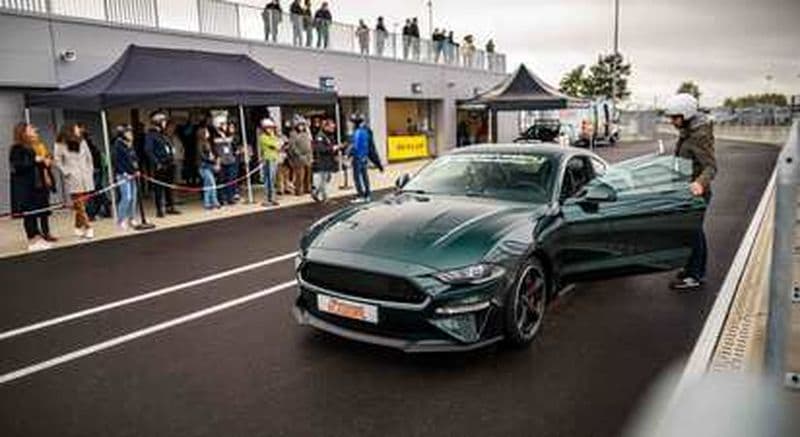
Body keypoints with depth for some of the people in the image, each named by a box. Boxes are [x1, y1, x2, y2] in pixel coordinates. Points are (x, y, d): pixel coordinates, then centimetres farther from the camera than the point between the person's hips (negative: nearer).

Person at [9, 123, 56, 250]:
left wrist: (47, 162, 5)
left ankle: (45, 234, 22)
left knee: (44, 210, 12)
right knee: (30, 213, -4)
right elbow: (16, 166, -20)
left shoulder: (37, 147, 14)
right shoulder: (17, 149, -9)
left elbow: (44, 162, 26)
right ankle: (33, 239, -1)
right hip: (26, 188, -8)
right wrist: (35, 160, -22)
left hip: (40, 185, 8)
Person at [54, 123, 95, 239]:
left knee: (80, 205, 8)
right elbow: (58, 161, -5)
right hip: (73, 180, -4)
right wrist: (67, 172, -10)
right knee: (79, 205, -7)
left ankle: (79, 227, 20)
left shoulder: (82, 142, 10)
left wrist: (90, 170, 7)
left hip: (86, 179, 4)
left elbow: (89, 158, 15)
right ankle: (88, 228, -8)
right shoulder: (60, 145, -3)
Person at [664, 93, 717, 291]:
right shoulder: (686, 131, 8)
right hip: (688, 189, 10)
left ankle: (694, 276, 9)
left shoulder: (700, 135, -21)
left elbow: (710, 166, -28)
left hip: (696, 192, -10)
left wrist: (700, 182, -44)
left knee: (692, 232, -2)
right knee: (695, 230, 19)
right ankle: (698, 270, 34)